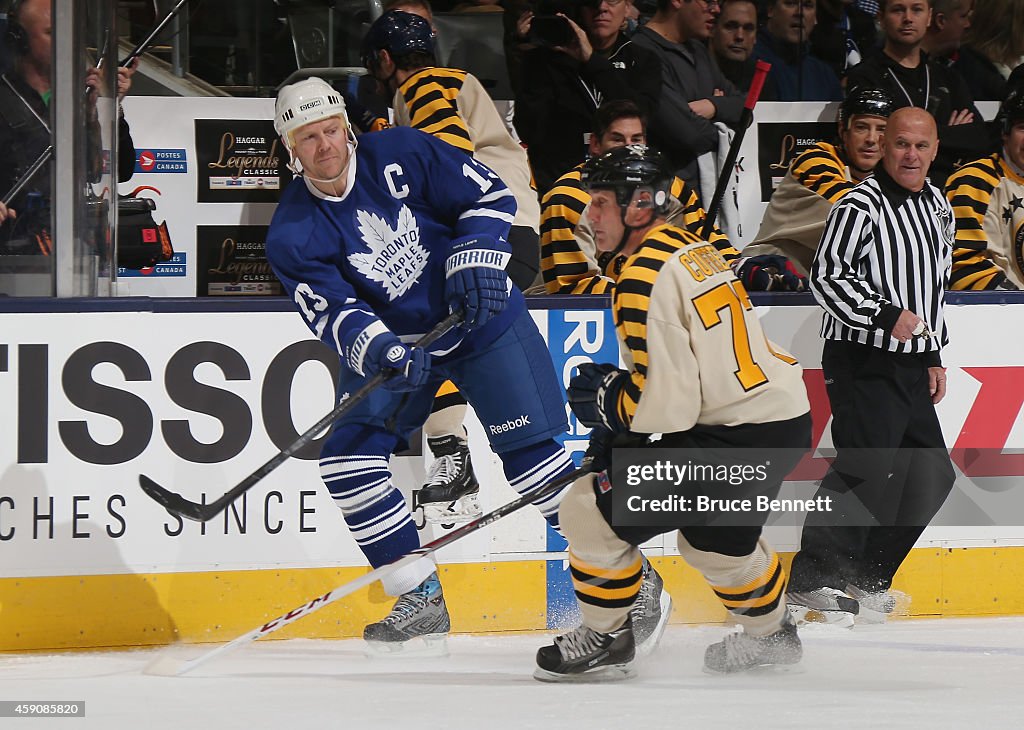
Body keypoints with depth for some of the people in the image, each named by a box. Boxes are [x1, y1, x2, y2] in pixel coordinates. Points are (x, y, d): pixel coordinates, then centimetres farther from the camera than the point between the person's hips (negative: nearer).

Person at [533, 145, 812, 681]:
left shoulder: (644, 281, -17)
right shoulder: (692, 248, 13)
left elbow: (666, 404, -20)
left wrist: (605, 400, -2)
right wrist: (619, 429, 19)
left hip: (733, 441, -10)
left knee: (593, 511, -1)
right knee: (713, 537, 33)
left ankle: (604, 640, 13)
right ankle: (770, 633, 49)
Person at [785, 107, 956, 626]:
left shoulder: (938, 208, 14)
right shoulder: (860, 207, -13)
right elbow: (827, 276, -19)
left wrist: (933, 354, 20)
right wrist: (885, 315, -25)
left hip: (911, 367, 9)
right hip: (863, 364, -9)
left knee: (931, 476, 8)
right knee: (868, 468, -19)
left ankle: (865, 582, 17)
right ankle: (810, 583, -14)